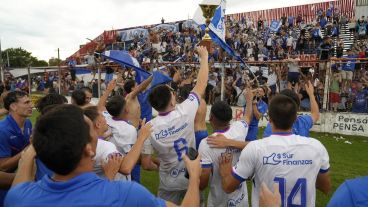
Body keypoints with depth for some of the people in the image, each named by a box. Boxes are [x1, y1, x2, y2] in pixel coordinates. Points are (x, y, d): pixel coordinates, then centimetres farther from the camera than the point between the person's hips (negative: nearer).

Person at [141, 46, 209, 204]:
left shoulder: (149, 128, -19)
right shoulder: (185, 111, -22)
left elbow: (145, 165, -14)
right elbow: (201, 85, -9)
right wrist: (204, 56, 2)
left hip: (169, 183, 0)